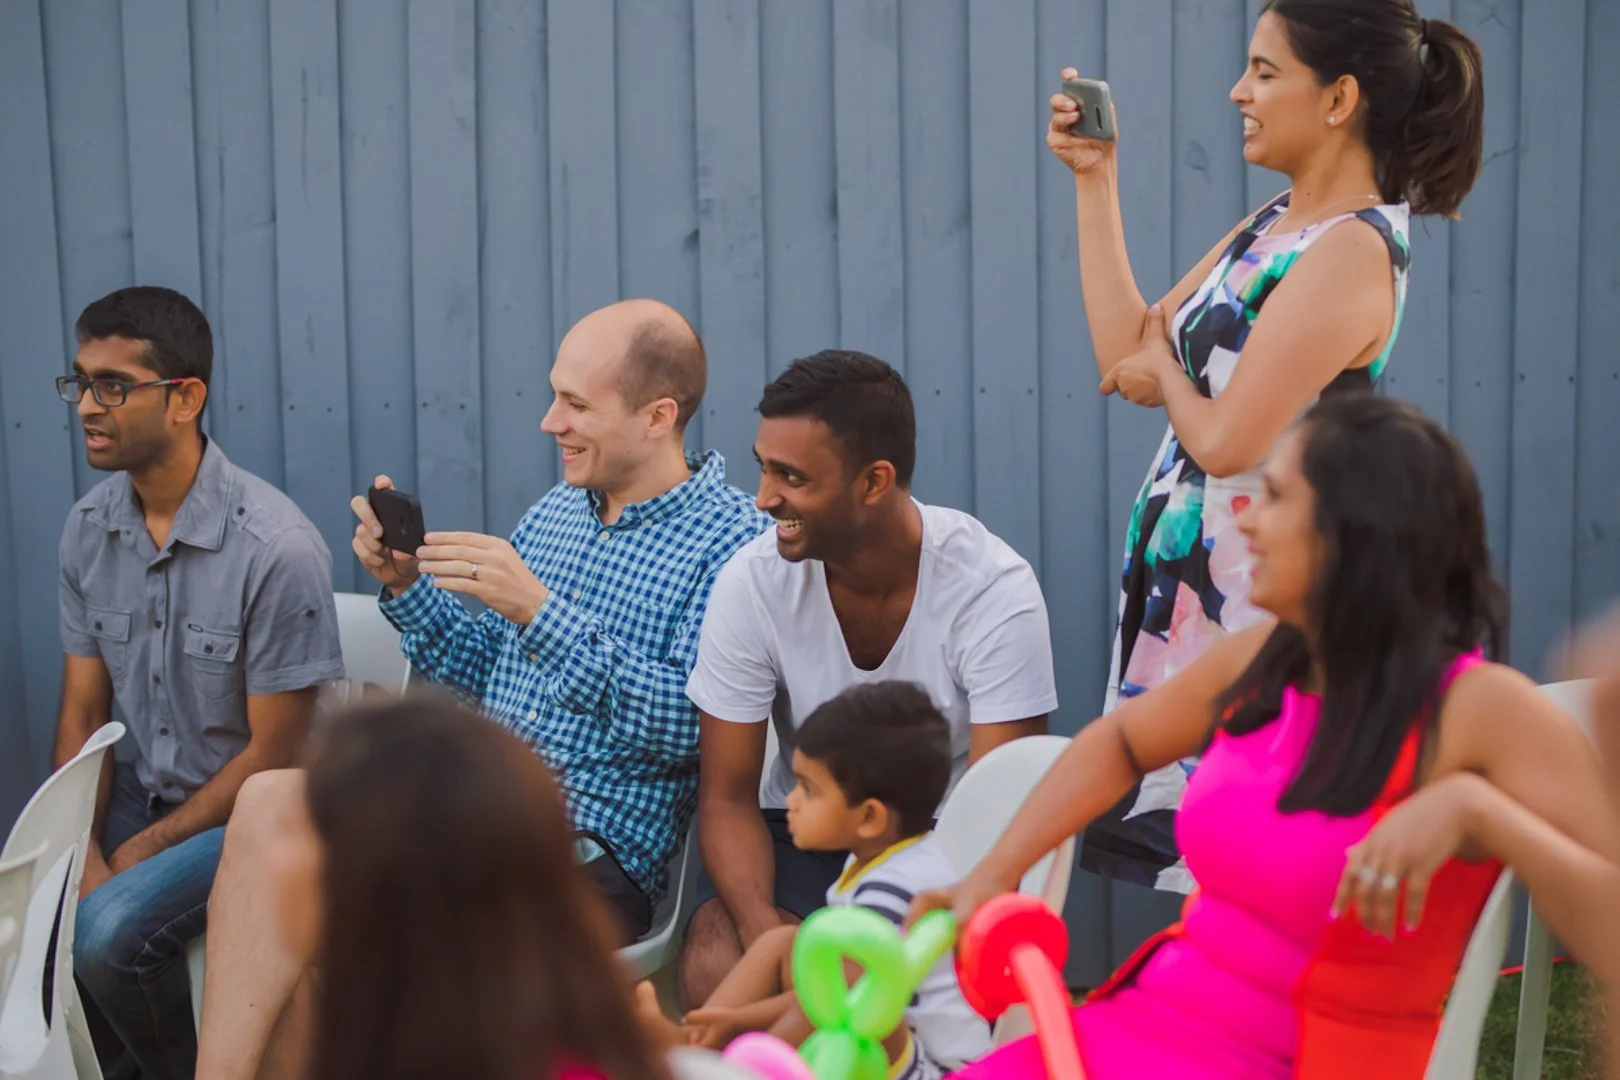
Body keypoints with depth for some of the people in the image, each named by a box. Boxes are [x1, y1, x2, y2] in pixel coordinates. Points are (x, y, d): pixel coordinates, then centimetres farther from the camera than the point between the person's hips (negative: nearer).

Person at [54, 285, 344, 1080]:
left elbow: (272, 755, -16)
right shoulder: (88, 528, -2)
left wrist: (140, 853, -14)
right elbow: (82, 713, 2)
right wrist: (83, 856, -14)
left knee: (104, 933, -26)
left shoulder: (276, 549, -22)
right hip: (144, 789, 6)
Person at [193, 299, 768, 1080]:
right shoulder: (554, 513, 16)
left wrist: (539, 611, -21)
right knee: (273, 802, -18)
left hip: (595, 848, -7)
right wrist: (406, 587, 4)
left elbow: (689, 726, -18)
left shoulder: (733, 543, -6)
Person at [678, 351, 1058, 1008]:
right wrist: (763, 929, -28)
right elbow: (727, 798, -7)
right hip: (804, 834, 2)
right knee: (715, 967, -29)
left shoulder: (995, 591, -18)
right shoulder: (751, 584, -11)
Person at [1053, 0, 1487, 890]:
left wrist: (1165, 368, 0)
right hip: (1183, 573, 9)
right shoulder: (1274, 223, 11)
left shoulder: (1353, 252, -16)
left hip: (1253, 592, -9)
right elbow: (1129, 356, 8)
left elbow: (1226, 440, -21)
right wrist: (1094, 181, 9)